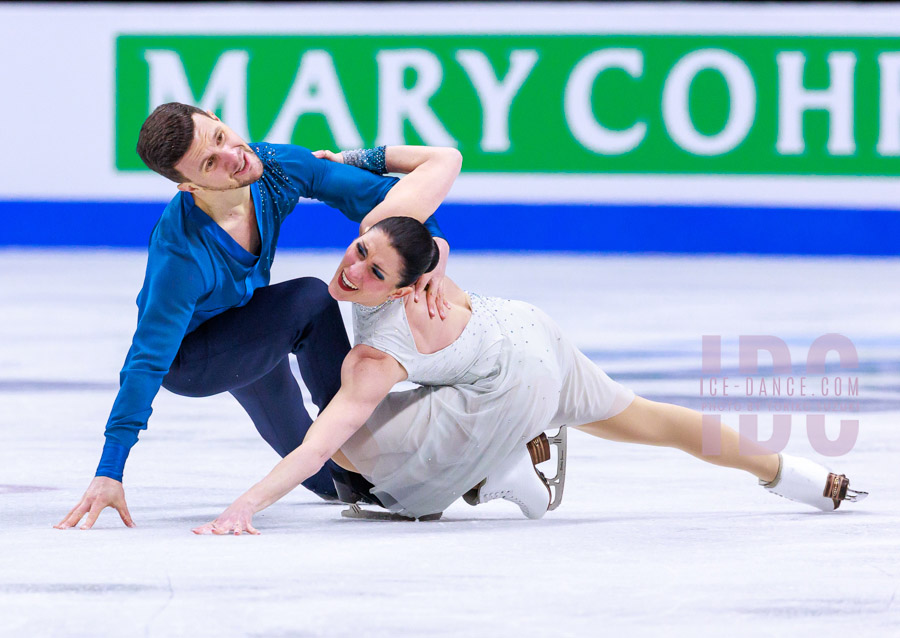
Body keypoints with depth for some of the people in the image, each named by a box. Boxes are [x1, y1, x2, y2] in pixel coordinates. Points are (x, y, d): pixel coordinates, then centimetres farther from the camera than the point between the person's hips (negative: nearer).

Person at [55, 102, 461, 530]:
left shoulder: (276, 166, -25)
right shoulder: (182, 258, -41)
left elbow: (384, 195, -16)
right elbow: (146, 365, -38)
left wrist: (433, 242, -35)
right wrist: (109, 473, -41)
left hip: (249, 328, 6)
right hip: (187, 361, -6)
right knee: (311, 301, -27)